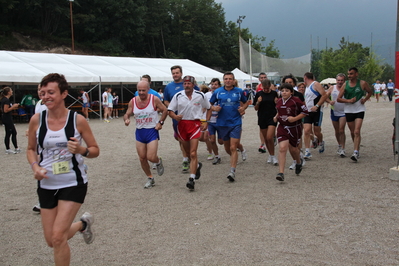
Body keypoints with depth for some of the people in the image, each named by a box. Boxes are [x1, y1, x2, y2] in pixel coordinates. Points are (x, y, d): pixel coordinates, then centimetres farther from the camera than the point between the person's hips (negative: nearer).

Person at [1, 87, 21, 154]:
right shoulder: (6, 100, -18)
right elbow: (6, 110, -24)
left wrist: (13, 107, 13)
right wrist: (13, 107, -14)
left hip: (8, 119, 11)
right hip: (7, 119, -11)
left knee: (14, 133, 15)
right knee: (8, 134, -2)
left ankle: (16, 148, 21)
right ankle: (8, 149, 7)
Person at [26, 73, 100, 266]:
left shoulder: (77, 120, -11)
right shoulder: (36, 120, -5)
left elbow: (95, 150, -2)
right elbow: (31, 149, 9)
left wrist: (81, 150, -23)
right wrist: (35, 166, -11)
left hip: (73, 184, -4)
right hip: (46, 185, 4)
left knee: (58, 237, -12)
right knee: (51, 240, 10)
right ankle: (83, 224, 40)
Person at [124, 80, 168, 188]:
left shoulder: (154, 99, -10)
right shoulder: (133, 101, -2)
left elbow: (165, 110, 1)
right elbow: (127, 114, 6)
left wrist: (160, 122, -10)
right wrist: (126, 119, -17)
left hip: (152, 131, -4)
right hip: (139, 132, 4)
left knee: (151, 157, -13)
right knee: (142, 158, 7)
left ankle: (158, 161, 24)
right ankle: (150, 178, 27)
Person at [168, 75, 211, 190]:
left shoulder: (200, 96, -1)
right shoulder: (178, 96, 0)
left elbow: (209, 108, 13)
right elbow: (170, 111, 2)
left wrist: (206, 122, 4)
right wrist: (175, 116, -20)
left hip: (195, 124, -3)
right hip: (182, 124, 3)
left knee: (193, 153, -12)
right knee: (188, 152, 15)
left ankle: (192, 179, -12)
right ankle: (197, 165, 46)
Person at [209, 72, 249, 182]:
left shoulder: (239, 91, 3)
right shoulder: (218, 92, 3)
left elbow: (246, 102, 19)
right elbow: (210, 104, 12)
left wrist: (243, 108, -2)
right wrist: (214, 108, -9)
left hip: (236, 123, -2)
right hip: (222, 123, 2)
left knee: (233, 148, -11)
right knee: (227, 148, 14)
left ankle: (232, 171, -11)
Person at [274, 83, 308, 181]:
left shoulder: (296, 101, -11)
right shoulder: (279, 102, 5)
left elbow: (305, 111, -6)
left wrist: (295, 118, -17)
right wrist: (276, 117, 6)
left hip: (294, 128, -3)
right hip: (282, 128, 3)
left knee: (293, 148, 12)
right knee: (282, 148, -13)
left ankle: (299, 163, 47)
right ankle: (281, 173, -14)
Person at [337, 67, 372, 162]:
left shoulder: (362, 83, -4)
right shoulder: (345, 84, 0)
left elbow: (370, 92, 15)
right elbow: (338, 99, 0)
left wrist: (365, 99, -3)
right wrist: (349, 100, -15)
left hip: (359, 110, -3)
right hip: (348, 110, 3)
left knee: (357, 132, -15)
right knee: (352, 132, 12)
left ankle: (356, 153, -19)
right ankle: (357, 147, 34)